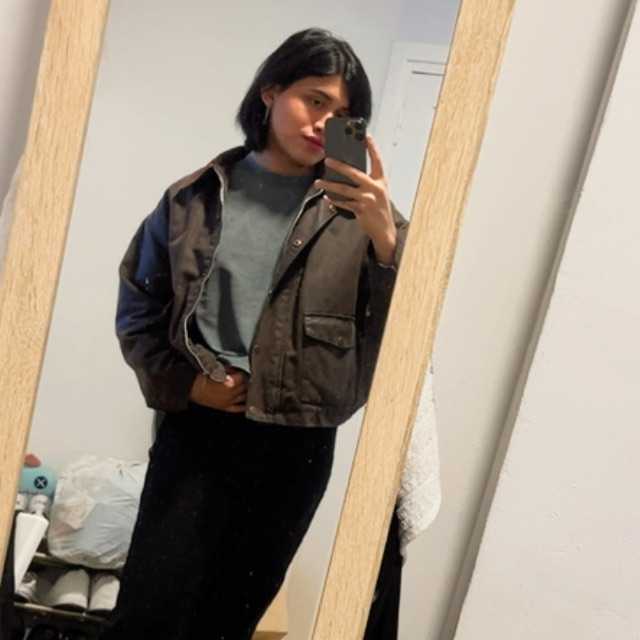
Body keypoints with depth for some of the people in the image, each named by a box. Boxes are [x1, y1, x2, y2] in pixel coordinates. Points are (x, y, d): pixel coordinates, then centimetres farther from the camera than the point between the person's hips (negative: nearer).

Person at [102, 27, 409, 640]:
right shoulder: (196, 195, 2)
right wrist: (181, 381, -5)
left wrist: (385, 235, -23)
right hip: (195, 429, 0)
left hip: (295, 447, 0)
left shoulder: (357, 211, -1)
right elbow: (138, 304, 8)